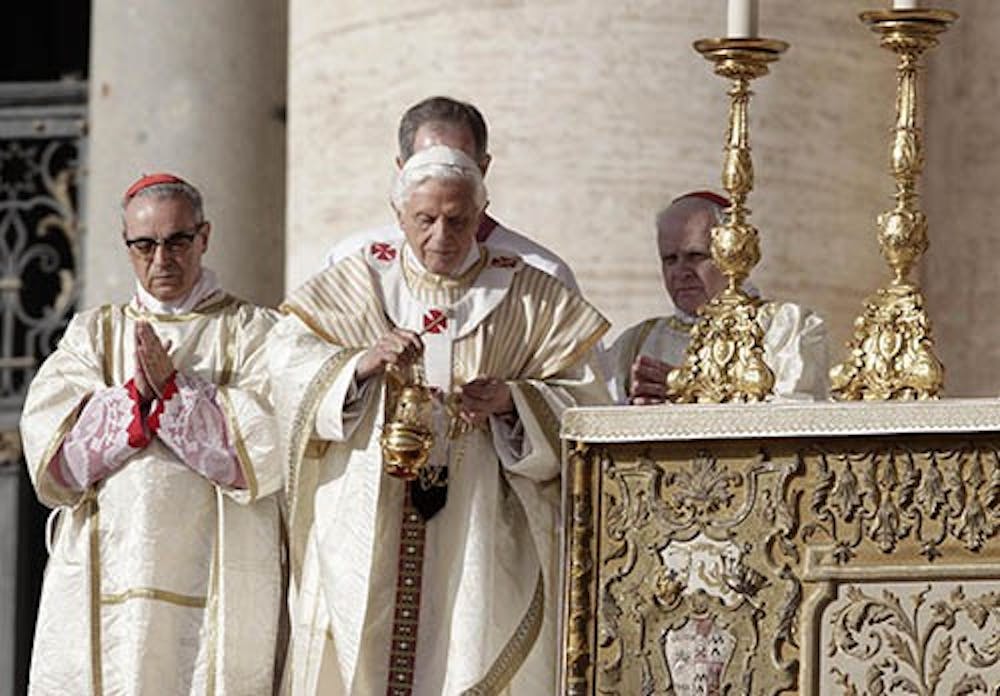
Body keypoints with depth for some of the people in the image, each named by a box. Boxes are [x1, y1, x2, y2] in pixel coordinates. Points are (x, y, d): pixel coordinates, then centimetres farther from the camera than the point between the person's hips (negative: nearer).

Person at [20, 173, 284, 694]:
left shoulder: (252, 332, 9)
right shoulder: (92, 334, 16)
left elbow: (266, 442, -6)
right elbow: (49, 447, 2)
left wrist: (171, 388, -10)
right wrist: (137, 396, -11)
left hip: (217, 580, -2)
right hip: (106, 581, 2)